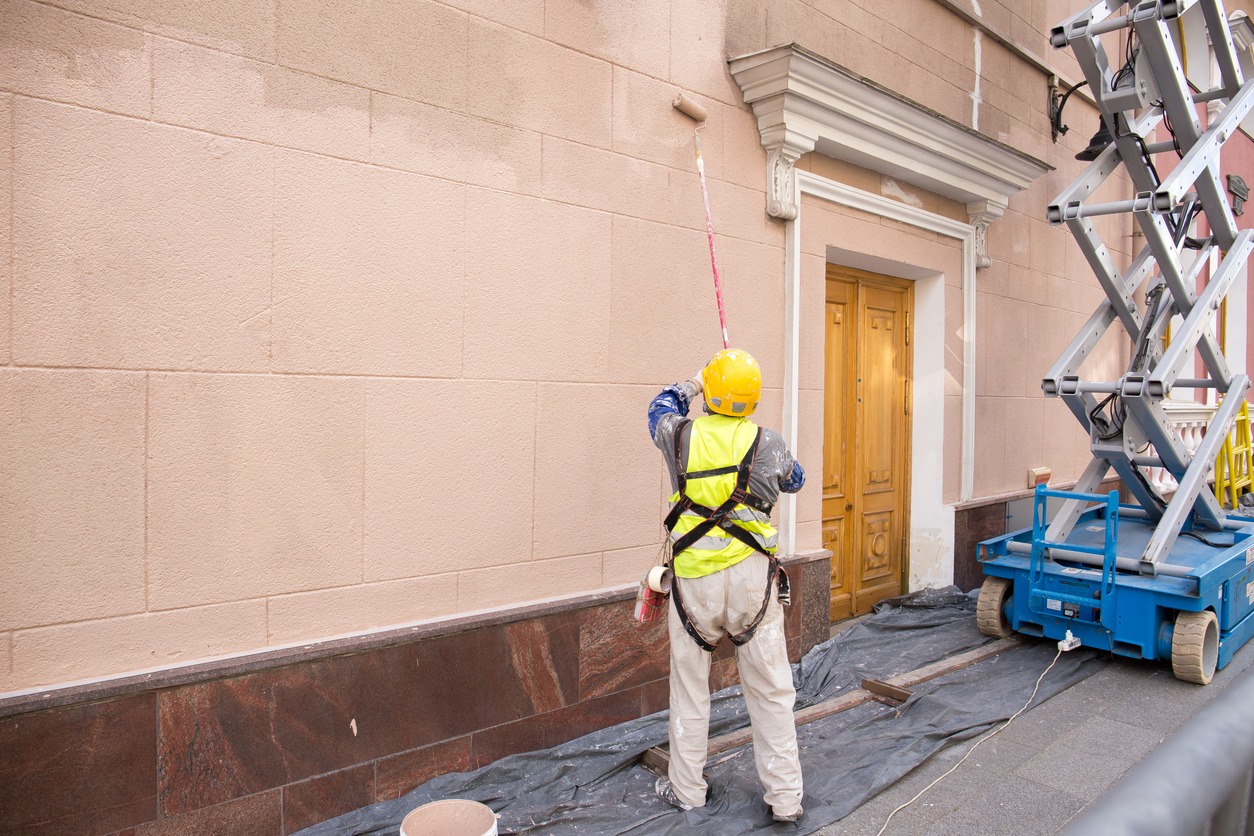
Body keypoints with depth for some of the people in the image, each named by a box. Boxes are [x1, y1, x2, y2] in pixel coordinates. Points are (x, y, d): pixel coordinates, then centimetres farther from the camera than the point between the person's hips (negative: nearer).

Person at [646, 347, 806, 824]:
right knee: (770, 690, 11)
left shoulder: (681, 435, -4)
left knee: (690, 687, 15)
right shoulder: (766, 445, -6)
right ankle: (785, 797, 21)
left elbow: (660, 409, 21)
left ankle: (686, 789, 29)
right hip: (752, 579, 0)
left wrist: (689, 386, 37)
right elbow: (794, 480, 16)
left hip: (694, 578, 1)